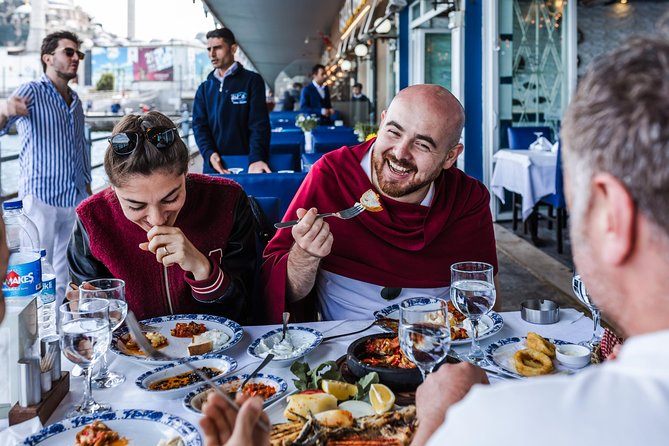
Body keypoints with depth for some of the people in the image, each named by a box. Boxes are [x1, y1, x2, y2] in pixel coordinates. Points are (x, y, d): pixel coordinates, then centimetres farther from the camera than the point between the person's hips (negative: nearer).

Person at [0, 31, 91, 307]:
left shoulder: (76, 101, 14)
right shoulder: (31, 92, -5)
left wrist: (88, 190, 17)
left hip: (76, 199, 6)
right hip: (41, 198, -6)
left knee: (67, 274, 13)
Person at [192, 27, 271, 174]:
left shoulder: (252, 81, 0)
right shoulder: (204, 88, 13)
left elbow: (259, 124, -9)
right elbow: (199, 125, 5)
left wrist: (256, 159, -25)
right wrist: (209, 153, -15)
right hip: (214, 165, 4)